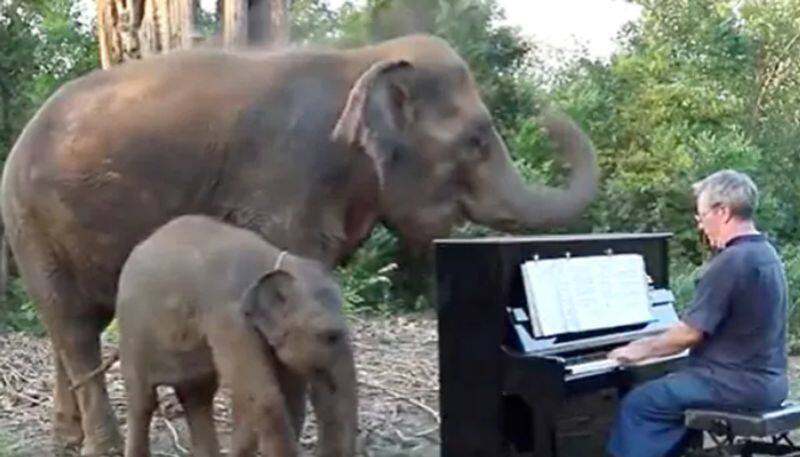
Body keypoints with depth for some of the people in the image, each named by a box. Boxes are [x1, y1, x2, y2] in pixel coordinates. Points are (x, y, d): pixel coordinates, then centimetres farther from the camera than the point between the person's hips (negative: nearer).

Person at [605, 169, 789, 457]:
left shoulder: (732, 262, -20)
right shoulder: (764, 253, 11)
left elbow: (690, 333, -19)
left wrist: (641, 349, -3)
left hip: (739, 382, -10)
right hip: (766, 379, 10)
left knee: (637, 404, -5)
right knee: (664, 391, 24)